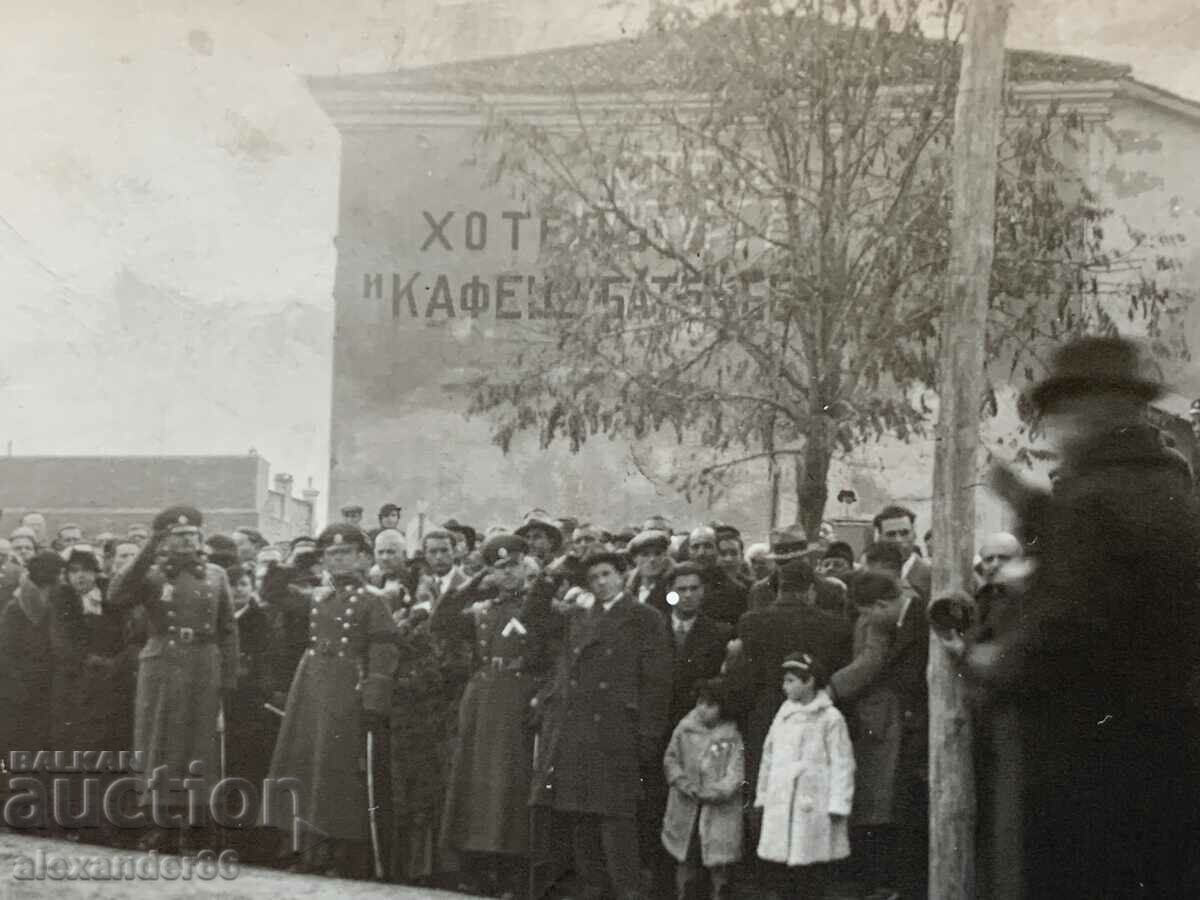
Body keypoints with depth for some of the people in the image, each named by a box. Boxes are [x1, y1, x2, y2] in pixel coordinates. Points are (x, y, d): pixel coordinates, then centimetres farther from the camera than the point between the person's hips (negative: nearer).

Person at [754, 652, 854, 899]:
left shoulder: (830, 718, -5)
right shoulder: (784, 714, 12)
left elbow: (842, 764, -7)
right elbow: (769, 756, 17)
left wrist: (838, 806, -11)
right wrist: (762, 796, 16)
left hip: (812, 807, -5)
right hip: (780, 809, 5)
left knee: (812, 879, -1)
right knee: (780, 870, 5)